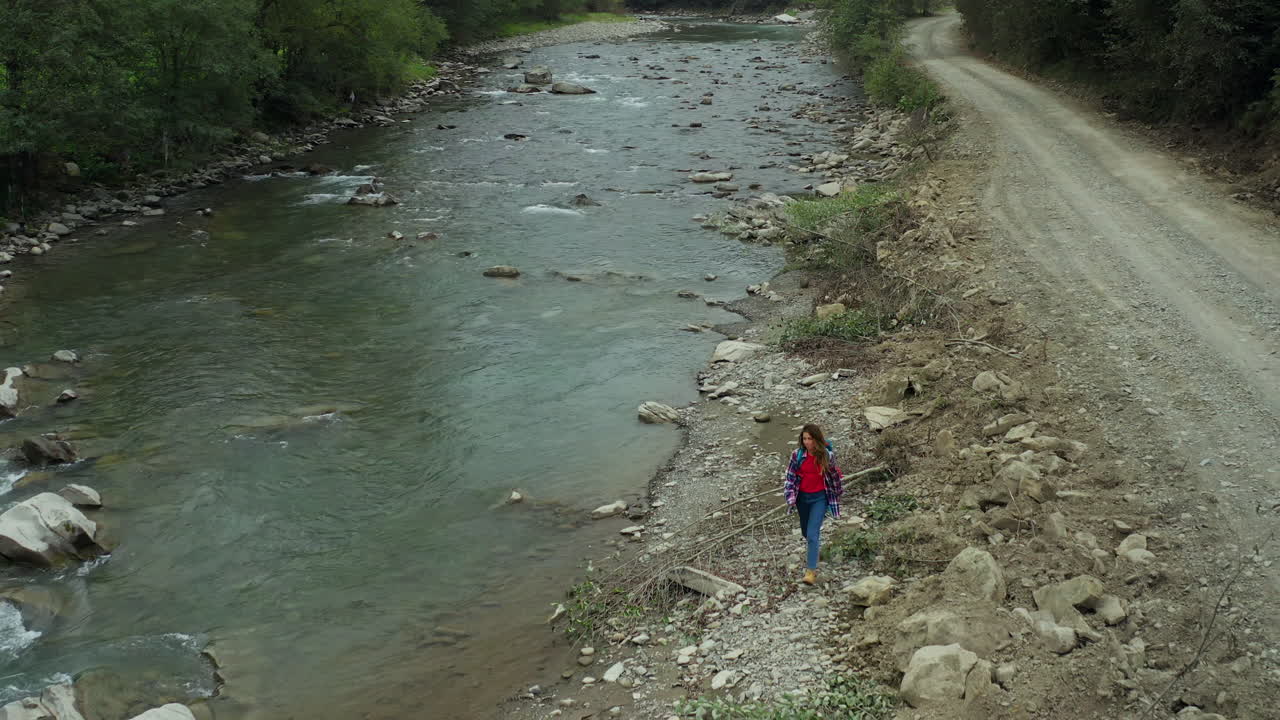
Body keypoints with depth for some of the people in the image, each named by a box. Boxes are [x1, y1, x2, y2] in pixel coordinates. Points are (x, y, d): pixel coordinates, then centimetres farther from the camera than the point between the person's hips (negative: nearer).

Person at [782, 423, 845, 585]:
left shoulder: (827, 455, -13)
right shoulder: (797, 454, -11)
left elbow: (834, 475, 4)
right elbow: (789, 476, -2)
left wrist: (838, 493, 17)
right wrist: (791, 497, -11)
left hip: (819, 498, -3)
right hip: (802, 497, 3)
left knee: (812, 534, -13)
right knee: (806, 532, 21)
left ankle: (811, 571, -10)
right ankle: (814, 548, 54)